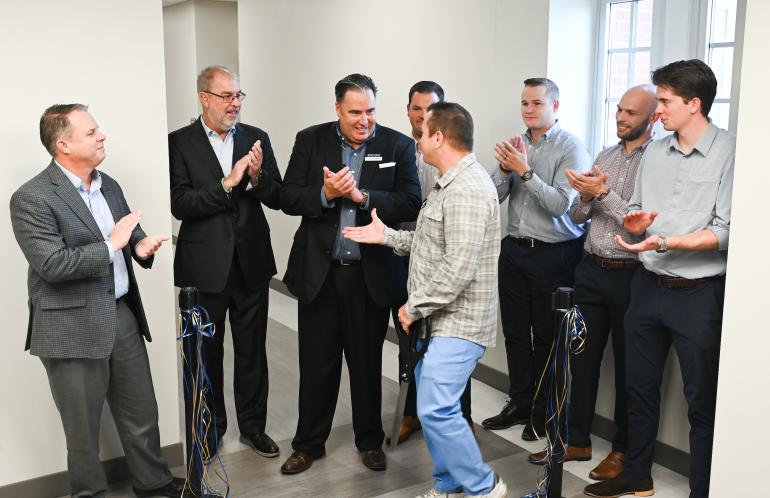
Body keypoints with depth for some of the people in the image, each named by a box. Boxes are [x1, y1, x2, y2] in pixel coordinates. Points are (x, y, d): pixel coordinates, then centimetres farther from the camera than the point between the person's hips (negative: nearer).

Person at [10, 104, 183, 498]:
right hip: (74, 329, -6)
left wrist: (140, 245, -5)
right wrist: (112, 244, -19)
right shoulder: (31, 198, -14)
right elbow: (53, 265, -21)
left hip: (123, 316, 7)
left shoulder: (109, 185, 9)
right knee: (83, 427, 10)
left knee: (141, 413, 17)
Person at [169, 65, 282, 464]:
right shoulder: (179, 142, -6)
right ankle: (209, 430, 31)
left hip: (251, 262, 2)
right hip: (204, 266, -2)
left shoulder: (256, 138, 2)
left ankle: (253, 425, 30)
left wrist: (258, 176, -19)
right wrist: (227, 183, -24)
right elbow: (180, 205, -14)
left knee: (252, 351, 13)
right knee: (206, 353, 13)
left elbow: (277, 199, 1)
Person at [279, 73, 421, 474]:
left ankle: (370, 441, 32)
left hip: (371, 275, 0)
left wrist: (361, 196, -21)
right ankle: (308, 443, 29)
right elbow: (288, 199, -3)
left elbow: (410, 204, -10)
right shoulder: (310, 141, 1)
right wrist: (325, 194, -20)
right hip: (319, 272, 1)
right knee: (317, 364, 12)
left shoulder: (398, 146, -2)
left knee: (367, 362, 14)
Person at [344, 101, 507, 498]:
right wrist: (386, 236, 11)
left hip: (458, 321, -10)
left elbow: (459, 269, -26)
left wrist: (414, 306, -16)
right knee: (433, 407, 14)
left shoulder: (468, 190, -21)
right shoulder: (450, 184, 14)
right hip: (439, 318, 10)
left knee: (436, 410, -11)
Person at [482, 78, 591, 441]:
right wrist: (504, 170, -14)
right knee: (515, 331, 13)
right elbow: (494, 197, 4)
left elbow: (560, 204, -18)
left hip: (553, 254, -5)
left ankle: (544, 412, 21)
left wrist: (525, 171, -24)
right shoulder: (516, 145, 8)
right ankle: (520, 404, 28)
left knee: (546, 336, 5)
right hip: (515, 248, 6)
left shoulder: (571, 148, -9)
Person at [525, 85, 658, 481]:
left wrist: (604, 193, -19)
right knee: (583, 356, 11)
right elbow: (576, 217, 11)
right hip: (591, 270, 6)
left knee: (627, 364, 8)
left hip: (630, 275, -6)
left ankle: (623, 448, 24)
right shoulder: (604, 157, 11)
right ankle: (577, 440, 25)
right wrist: (585, 196, -9)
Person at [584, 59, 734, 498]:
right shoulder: (655, 153, 8)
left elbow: (725, 232, -15)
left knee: (702, 401, 6)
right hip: (649, 286, 6)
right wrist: (635, 221, -7)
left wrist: (664, 242, -24)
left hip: (699, 294, -6)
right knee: (640, 387, 17)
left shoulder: (729, 153, -11)